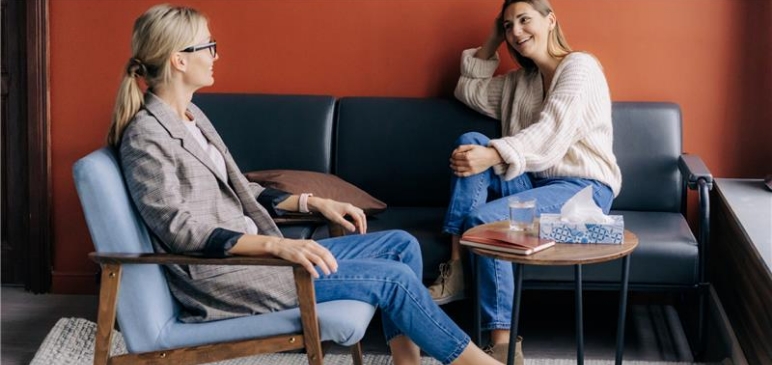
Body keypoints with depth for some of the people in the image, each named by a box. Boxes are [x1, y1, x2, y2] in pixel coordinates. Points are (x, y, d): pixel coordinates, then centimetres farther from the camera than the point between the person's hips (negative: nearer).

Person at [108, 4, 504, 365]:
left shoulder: (189, 116, 12)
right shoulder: (145, 138, -16)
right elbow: (181, 230, -23)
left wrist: (314, 201, 11)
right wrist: (276, 244, -33)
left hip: (248, 252, 10)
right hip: (219, 276, -10)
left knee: (401, 245, 3)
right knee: (394, 278, -11)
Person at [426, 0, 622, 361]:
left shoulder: (579, 67, -7)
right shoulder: (520, 81, 18)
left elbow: (552, 134, -22)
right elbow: (468, 91, 30)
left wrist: (492, 156, -36)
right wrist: (490, 43, 19)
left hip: (583, 189, -7)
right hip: (535, 181, 8)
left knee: (485, 219, -30)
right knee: (470, 141, -16)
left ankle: (502, 342, -31)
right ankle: (456, 269, -24)